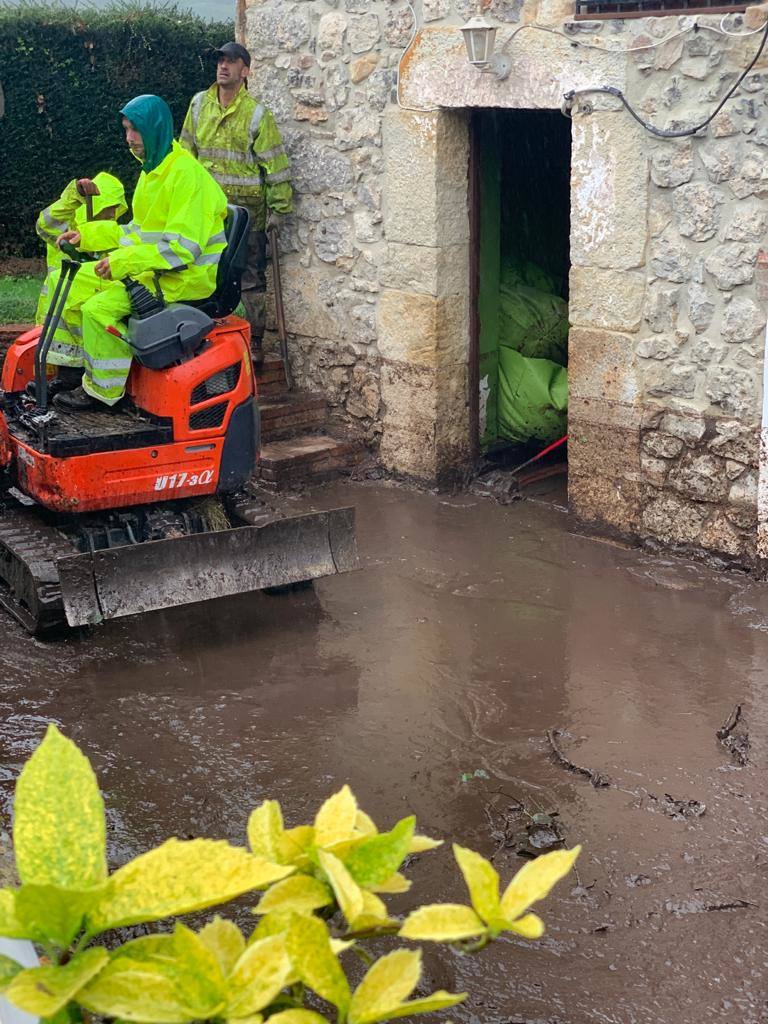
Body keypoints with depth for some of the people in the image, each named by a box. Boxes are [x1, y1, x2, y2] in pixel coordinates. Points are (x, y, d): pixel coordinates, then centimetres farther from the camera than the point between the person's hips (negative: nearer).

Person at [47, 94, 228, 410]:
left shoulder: (186, 174, -20)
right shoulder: (153, 168, 11)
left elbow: (182, 247, -26)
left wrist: (124, 261, -29)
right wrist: (87, 235, 8)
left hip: (187, 275, -10)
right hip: (152, 264, 10)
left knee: (100, 307, -23)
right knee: (78, 280, 6)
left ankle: (102, 390, -6)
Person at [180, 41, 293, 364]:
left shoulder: (256, 114, -8)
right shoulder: (199, 105, 5)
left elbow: (276, 164, -7)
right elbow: (186, 153, 15)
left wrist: (278, 208, -8)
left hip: (247, 208, -4)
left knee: (251, 280, 2)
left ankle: (254, 343, 11)